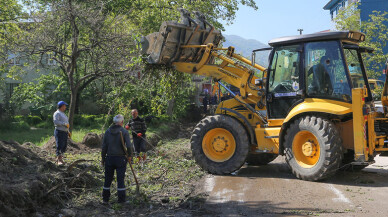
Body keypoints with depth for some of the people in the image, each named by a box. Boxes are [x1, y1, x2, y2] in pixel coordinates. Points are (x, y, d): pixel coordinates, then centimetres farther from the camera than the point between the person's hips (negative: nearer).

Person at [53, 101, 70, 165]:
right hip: (59, 132, -9)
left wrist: (68, 131, 18)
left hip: (64, 132, 9)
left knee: (64, 146, 7)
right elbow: (56, 122, -23)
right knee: (59, 146, -12)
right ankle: (59, 161, -13)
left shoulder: (63, 114, 21)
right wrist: (65, 124, -23)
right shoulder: (57, 113, -9)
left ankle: (58, 159, 14)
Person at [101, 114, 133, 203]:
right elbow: (128, 146, -15)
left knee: (108, 179, 12)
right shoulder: (124, 132, -8)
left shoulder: (108, 132, 1)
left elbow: (104, 147, 1)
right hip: (121, 159, -3)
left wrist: (103, 158, 10)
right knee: (120, 179, 3)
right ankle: (121, 200, 5)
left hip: (109, 158, 3)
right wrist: (129, 156, 0)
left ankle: (105, 199, 19)